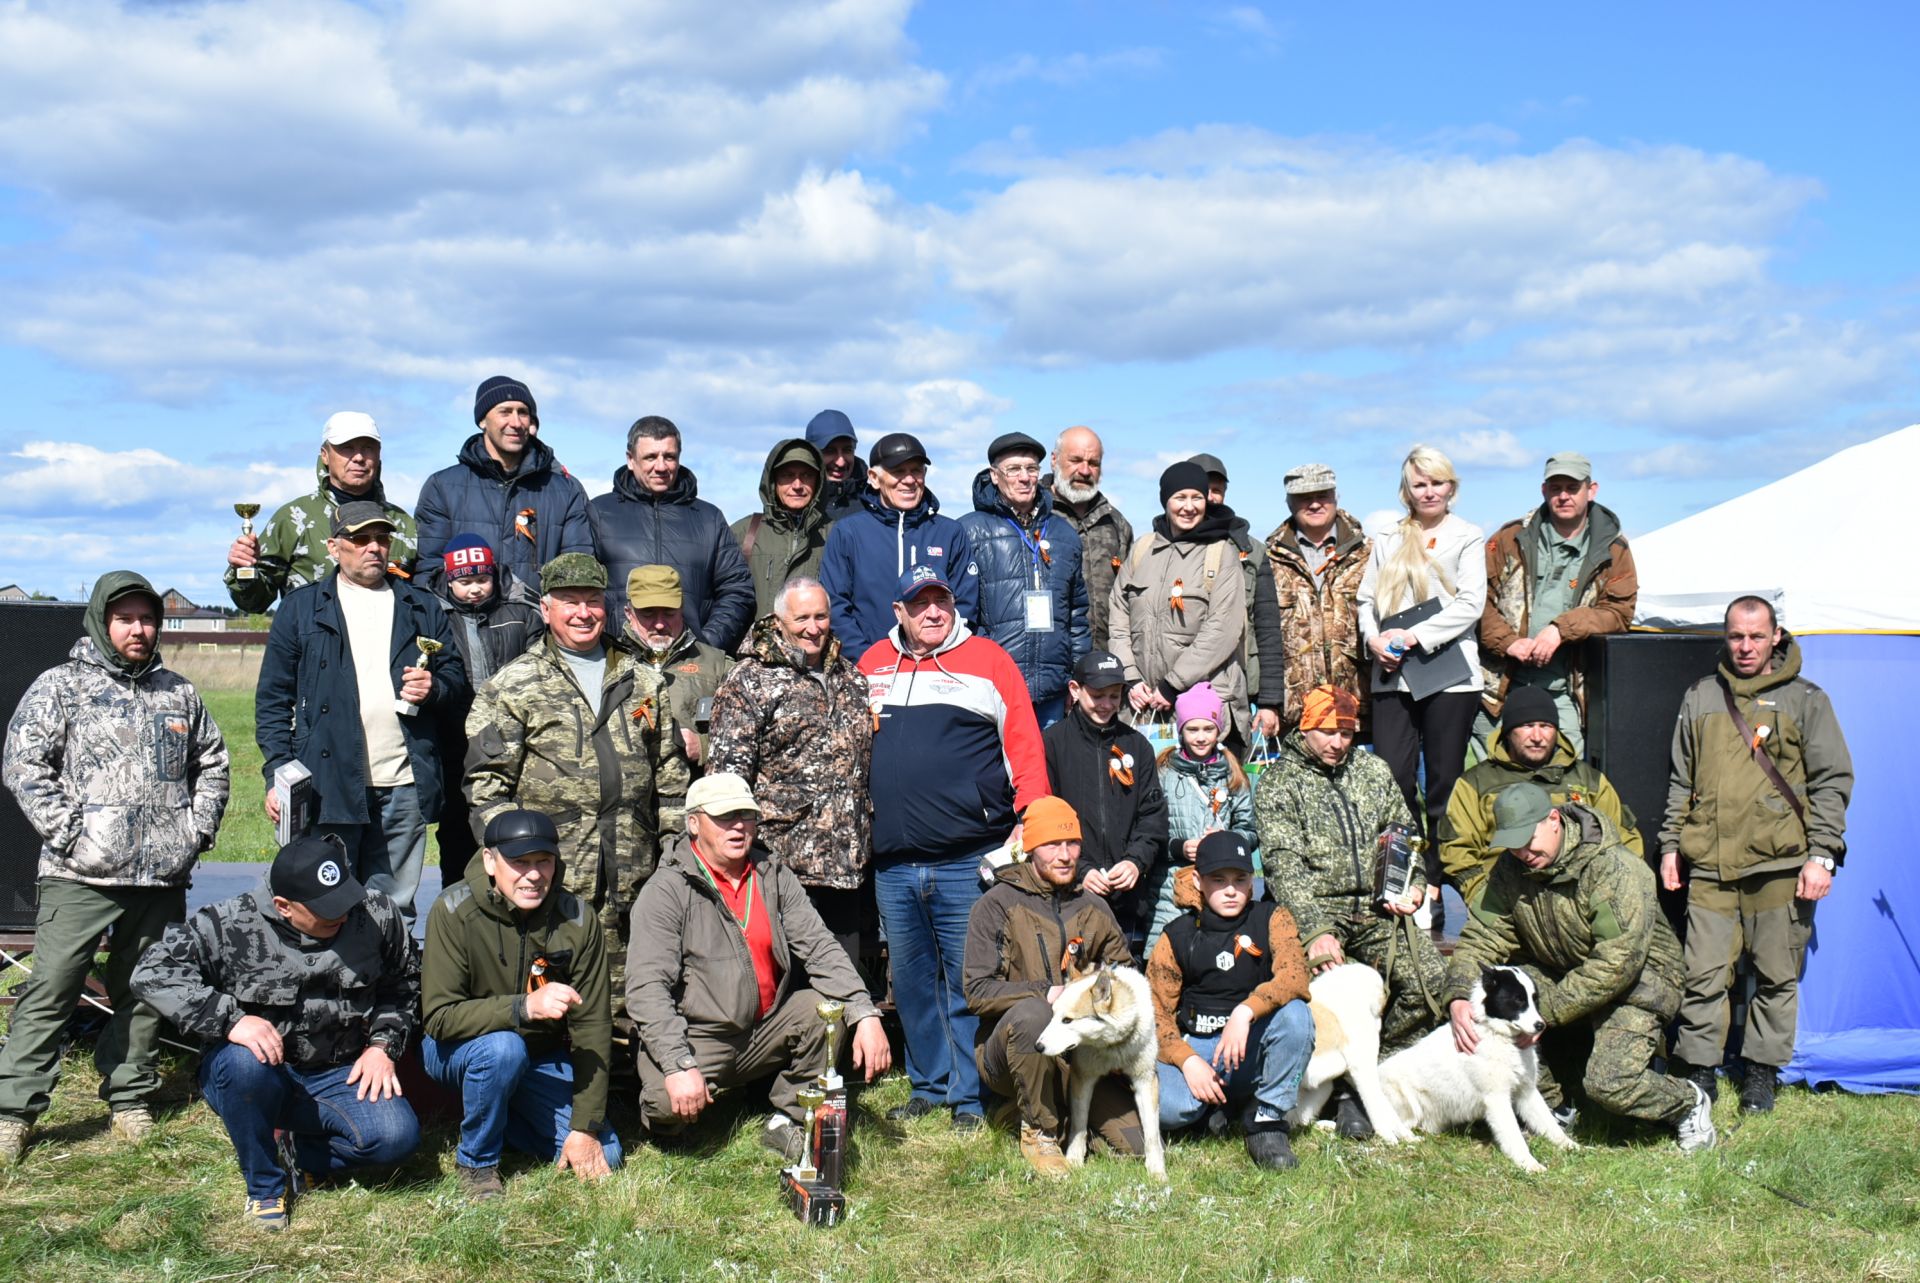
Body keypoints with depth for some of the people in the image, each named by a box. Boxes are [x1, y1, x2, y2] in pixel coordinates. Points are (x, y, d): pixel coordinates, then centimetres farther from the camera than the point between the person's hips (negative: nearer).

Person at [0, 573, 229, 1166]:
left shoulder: (180, 693, 16)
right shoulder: (61, 685, 2)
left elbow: (213, 764, 23)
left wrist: (198, 828, 9)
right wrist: (68, 834, -12)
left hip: (163, 875, 4)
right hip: (81, 875, -4)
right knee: (52, 990, -6)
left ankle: (130, 1096, 24)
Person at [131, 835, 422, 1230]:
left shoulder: (378, 914, -6)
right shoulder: (232, 925, -15)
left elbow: (402, 987, 10)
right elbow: (152, 972, -21)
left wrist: (383, 1045, -5)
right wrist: (231, 1020, -31)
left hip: (339, 1076, 2)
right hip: (262, 1073, -2)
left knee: (397, 1137, -24)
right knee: (245, 1061, -38)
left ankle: (299, 1155, 8)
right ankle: (264, 1188, -13)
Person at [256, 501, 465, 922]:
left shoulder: (421, 607, 16)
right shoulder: (301, 607, 10)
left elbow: (457, 679, 18)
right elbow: (273, 698, 7)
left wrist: (434, 689, -6)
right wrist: (278, 775, -3)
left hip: (404, 787, 2)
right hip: (327, 787, -2)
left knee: (395, 910, 6)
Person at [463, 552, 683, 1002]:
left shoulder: (642, 682, 16)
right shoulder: (512, 687, 4)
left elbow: (670, 773, 19)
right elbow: (486, 786, 0)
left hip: (634, 888, 3)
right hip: (551, 886, -3)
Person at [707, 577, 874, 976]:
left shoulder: (851, 677, 15)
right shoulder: (751, 680, -4)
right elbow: (729, 767, -9)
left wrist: (873, 836, 20)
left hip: (849, 859, 6)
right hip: (786, 856, -6)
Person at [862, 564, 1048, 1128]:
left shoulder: (988, 659, 3)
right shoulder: (872, 664, 13)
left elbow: (1025, 745, 0)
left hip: (969, 862, -4)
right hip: (893, 864, 4)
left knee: (969, 980, 0)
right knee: (911, 980, 12)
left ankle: (971, 1096, 10)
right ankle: (929, 1085, 25)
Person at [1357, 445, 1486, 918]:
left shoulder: (1467, 537, 6)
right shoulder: (1387, 539, 17)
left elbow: (1471, 604, -5)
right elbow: (1366, 598, 15)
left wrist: (1415, 636, -13)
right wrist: (1374, 638, -4)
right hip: (1392, 676, 3)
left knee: (1443, 783, 0)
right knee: (1392, 781, -5)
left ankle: (1434, 887, 5)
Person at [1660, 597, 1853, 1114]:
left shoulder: (1806, 700, 6)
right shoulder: (1700, 697, 14)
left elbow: (1832, 782, 4)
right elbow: (1681, 781, 19)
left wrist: (1822, 854, -4)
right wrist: (1670, 844, 13)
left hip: (1779, 864, -2)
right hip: (1709, 865, 2)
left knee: (1777, 975, 3)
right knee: (1703, 975, -2)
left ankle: (1762, 1071, 16)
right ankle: (1700, 1071, 9)